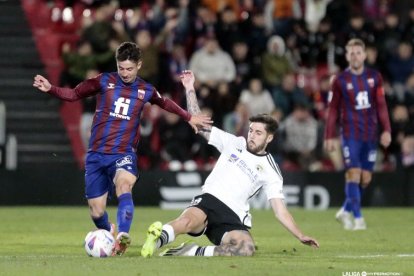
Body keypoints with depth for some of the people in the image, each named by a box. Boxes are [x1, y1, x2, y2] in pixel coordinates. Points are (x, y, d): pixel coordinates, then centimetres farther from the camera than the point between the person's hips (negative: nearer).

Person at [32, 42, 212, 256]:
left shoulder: (146, 90, 6)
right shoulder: (104, 81, 0)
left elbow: (165, 103, 27)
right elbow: (73, 94, 1)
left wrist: (189, 118, 31)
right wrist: (50, 89, -15)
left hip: (123, 155, -1)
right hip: (96, 155, 1)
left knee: (124, 187, -34)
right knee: (96, 212, 3)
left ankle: (122, 237, -48)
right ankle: (108, 234, 37)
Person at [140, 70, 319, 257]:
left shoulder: (271, 172, 11)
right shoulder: (234, 143, 16)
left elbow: (280, 211, 8)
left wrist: (300, 236, -4)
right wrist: (189, 89, 10)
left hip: (233, 218, 1)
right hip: (208, 200, -1)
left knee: (247, 248, -33)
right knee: (189, 220, -39)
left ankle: (194, 252, -27)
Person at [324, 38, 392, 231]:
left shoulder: (374, 77, 7)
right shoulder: (340, 80, -1)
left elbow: (381, 105, 8)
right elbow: (333, 110, 2)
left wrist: (386, 130, -2)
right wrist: (329, 137, -1)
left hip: (370, 134, 3)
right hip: (350, 134, -3)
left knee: (366, 178, 5)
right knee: (353, 175, -12)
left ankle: (345, 211, 22)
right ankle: (357, 218, -7)